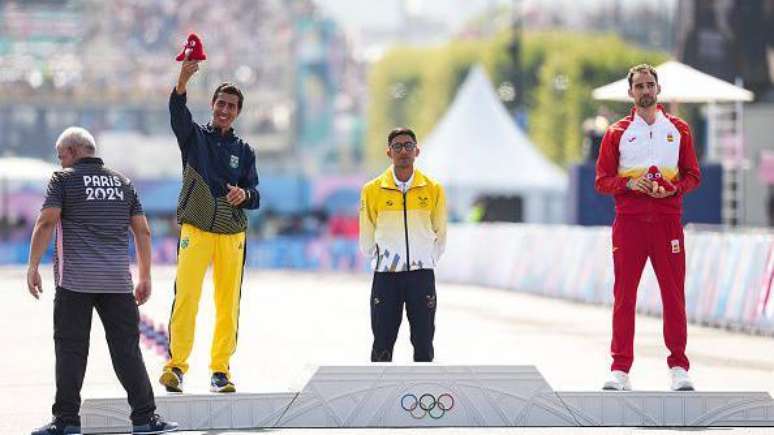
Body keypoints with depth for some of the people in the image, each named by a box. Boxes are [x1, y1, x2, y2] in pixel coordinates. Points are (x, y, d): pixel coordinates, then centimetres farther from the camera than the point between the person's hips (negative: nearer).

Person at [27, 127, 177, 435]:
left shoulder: (64, 179, 2)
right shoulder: (122, 182, 16)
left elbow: (46, 222, -10)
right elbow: (142, 230, 13)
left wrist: (33, 266, -7)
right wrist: (145, 276, 18)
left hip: (74, 281, -4)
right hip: (118, 282, 4)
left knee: (71, 350, 0)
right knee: (127, 349, 4)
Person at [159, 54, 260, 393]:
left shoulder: (243, 151, 15)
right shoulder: (194, 136, 9)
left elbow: (255, 195, 10)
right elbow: (178, 113, -13)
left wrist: (244, 194, -15)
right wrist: (183, 81, -32)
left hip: (232, 234, 2)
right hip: (195, 229, -2)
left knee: (228, 304, 0)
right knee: (185, 297, -14)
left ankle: (220, 370, 6)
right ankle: (176, 365, -14)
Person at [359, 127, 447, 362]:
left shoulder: (433, 189, 1)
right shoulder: (372, 190, -1)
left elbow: (440, 233, 11)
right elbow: (367, 238, 8)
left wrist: (426, 261, 9)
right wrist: (379, 260, 9)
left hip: (422, 275, 1)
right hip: (386, 276, -1)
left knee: (423, 343, 2)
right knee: (383, 345, -1)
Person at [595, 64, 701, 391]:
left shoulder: (678, 129, 10)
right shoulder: (617, 133, 7)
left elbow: (693, 176, 10)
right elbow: (602, 181, 6)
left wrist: (673, 188, -10)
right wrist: (630, 184, -12)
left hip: (667, 220, 1)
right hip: (629, 221, 0)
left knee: (674, 294, -1)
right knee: (624, 296, -2)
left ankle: (679, 367, 4)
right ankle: (620, 369, 1)